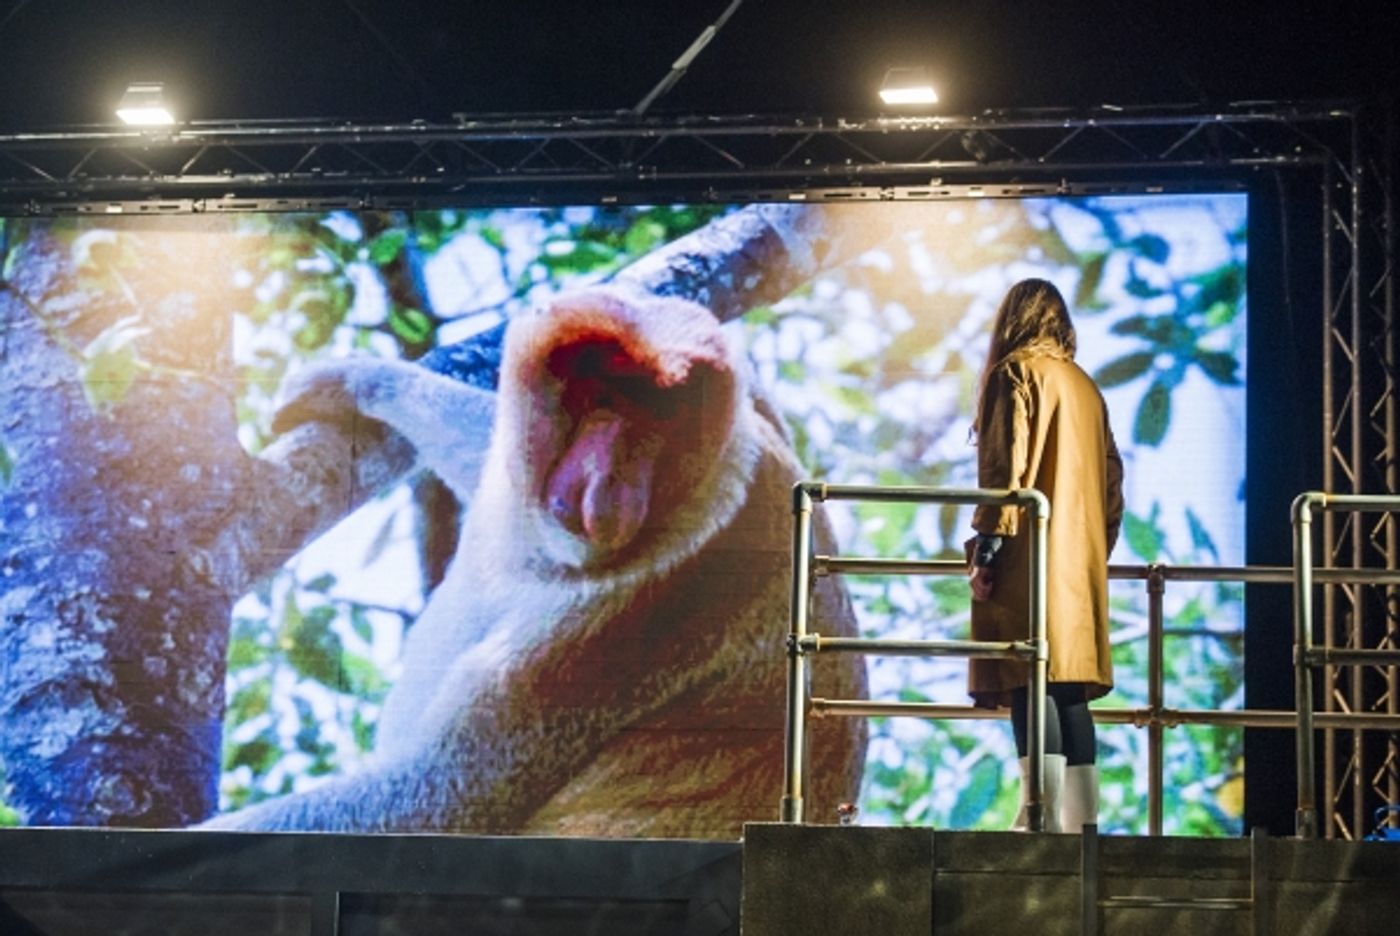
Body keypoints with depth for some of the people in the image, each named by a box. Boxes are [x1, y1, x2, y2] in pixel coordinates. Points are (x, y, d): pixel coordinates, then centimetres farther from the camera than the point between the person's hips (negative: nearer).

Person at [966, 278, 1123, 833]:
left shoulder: (1016, 374, -2)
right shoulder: (1086, 387, 20)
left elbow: (1007, 464, -13)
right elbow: (1112, 478, 18)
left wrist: (986, 545, -14)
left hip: (1032, 558, -8)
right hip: (1082, 560, 8)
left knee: (1030, 684, -12)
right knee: (1070, 690, 7)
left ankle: (1044, 818, -20)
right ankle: (1083, 819, 5)